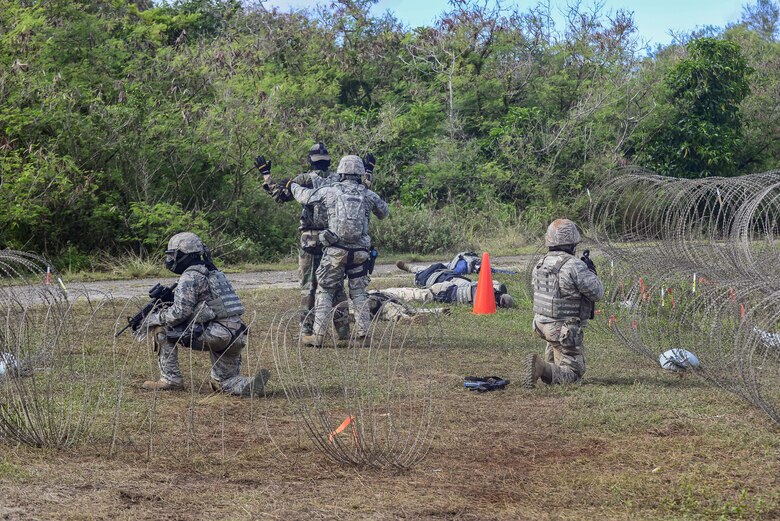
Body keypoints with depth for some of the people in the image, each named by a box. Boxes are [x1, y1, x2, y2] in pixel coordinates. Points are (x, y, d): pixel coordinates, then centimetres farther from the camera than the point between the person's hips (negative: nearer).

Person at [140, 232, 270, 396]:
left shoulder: (190, 276, -6)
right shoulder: (212, 272, 24)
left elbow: (180, 312, -12)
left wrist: (154, 318, 4)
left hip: (215, 335, -9)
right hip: (236, 337, 9)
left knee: (161, 328, 3)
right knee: (225, 384, 19)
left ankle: (171, 379, 5)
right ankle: (250, 385, -11)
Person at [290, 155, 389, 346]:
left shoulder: (330, 191, -1)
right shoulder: (367, 195, 4)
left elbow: (304, 196, 12)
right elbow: (384, 212, 21)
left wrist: (293, 185, 32)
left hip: (335, 250, -2)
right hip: (360, 251, 2)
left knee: (325, 291, 6)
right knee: (359, 292, 14)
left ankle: (318, 335, 2)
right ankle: (364, 333, 8)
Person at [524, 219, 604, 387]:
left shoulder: (540, 264, 2)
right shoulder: (575, 266, -21)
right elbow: (597, 293, -14)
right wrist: (591, 271, 5)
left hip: (541, 323, 8)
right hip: (565, 329, -8)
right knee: (573, 372, 1)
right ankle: (542, 368, -22)